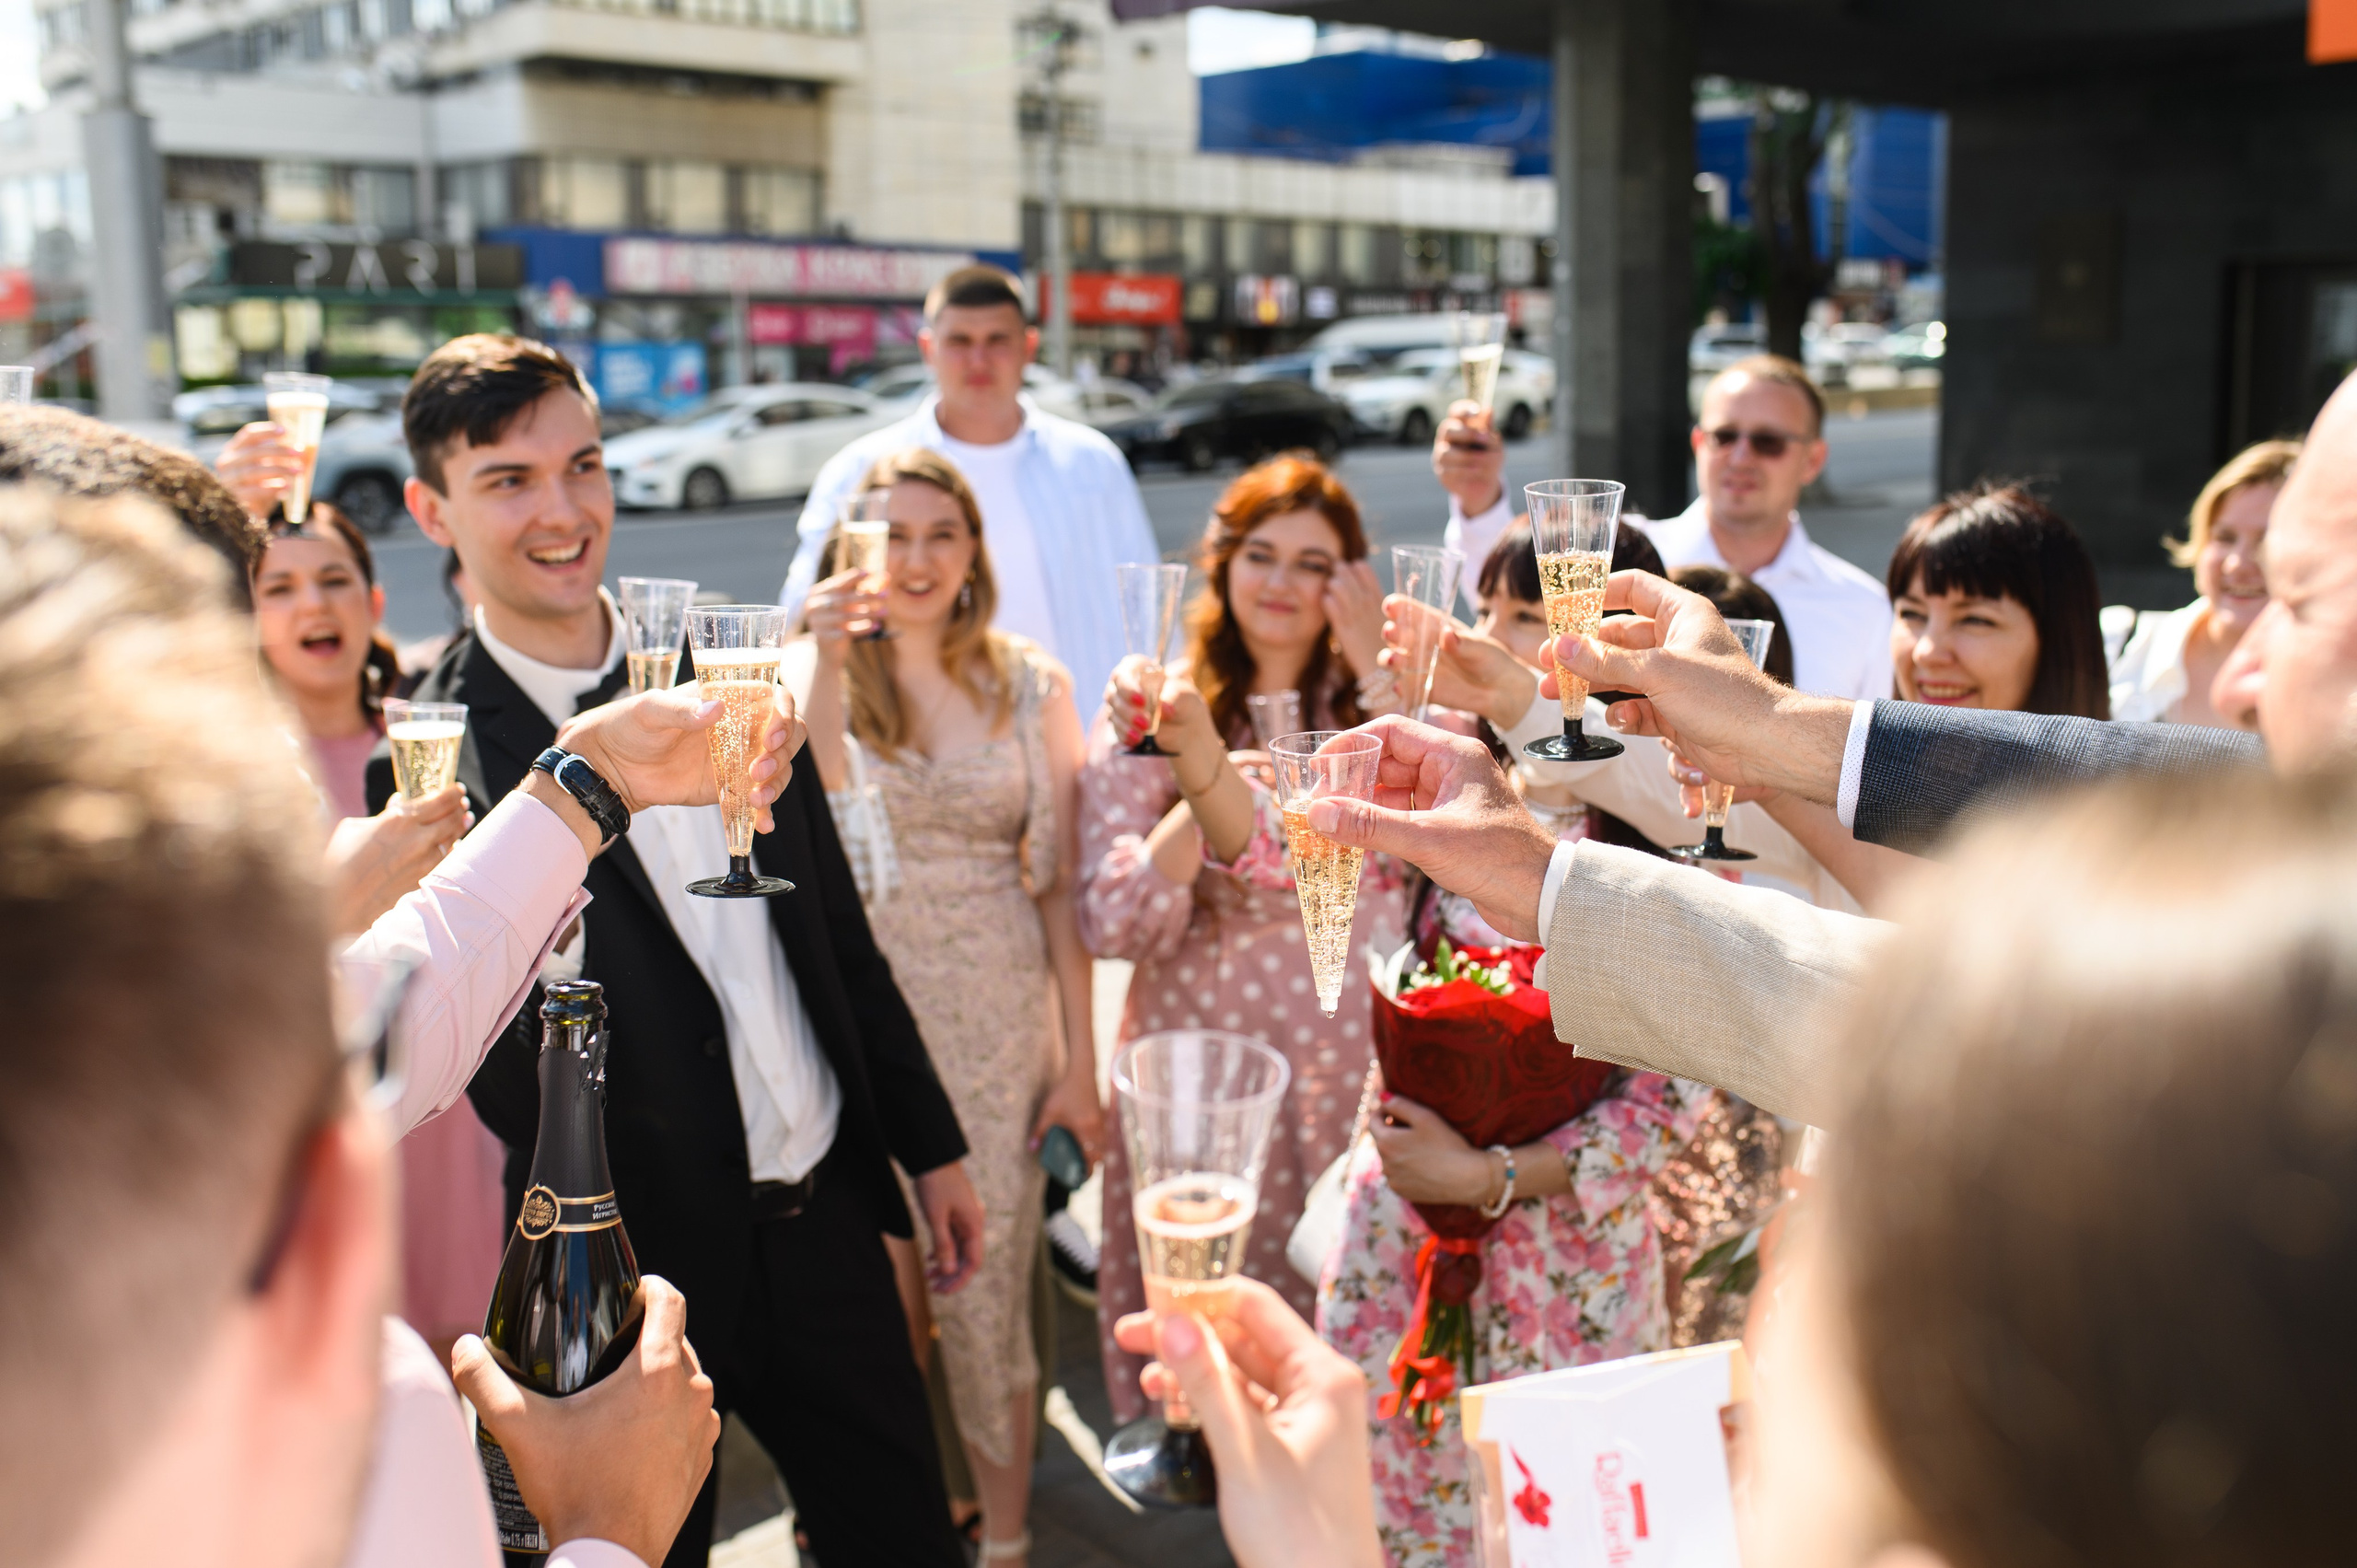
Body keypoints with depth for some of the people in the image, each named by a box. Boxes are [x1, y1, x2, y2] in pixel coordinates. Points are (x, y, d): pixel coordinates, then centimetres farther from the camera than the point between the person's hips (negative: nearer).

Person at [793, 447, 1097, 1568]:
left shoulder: (1031, 688, 3)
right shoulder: (814, 676, 1)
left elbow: (1060, 884, 4)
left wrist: (1079, 1057, 2)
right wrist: (830, 664, -23)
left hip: (1000, 1021, 0)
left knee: (989, 1285, 5)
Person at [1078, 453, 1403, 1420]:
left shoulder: (1372, 702, 8)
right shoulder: (1154, 707, 0)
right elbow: (1111, 927, -9)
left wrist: (1376, 671, -9)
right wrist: (1204, 775, -20)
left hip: (1350, 1051, 2)